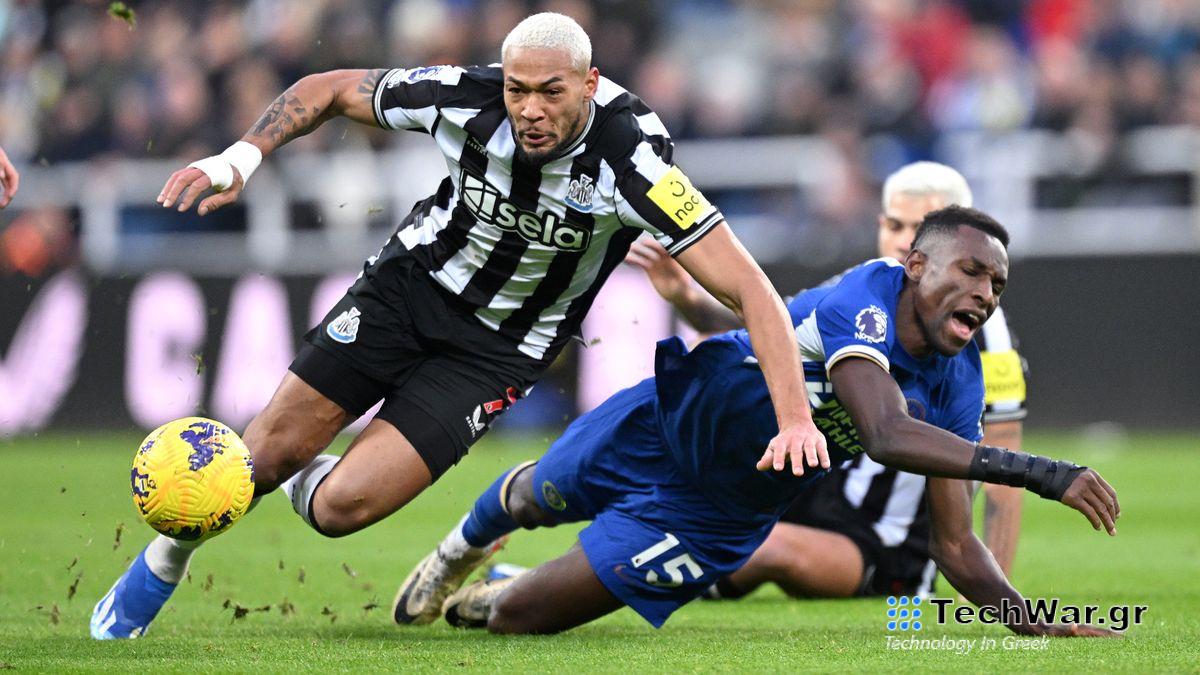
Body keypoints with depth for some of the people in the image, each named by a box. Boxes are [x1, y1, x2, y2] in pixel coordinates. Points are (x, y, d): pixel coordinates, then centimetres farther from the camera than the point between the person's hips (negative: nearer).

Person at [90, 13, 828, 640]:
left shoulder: (632, 159, -31)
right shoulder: (466, 97, -22)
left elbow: (747, 288, -31)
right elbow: (328, 89, -4)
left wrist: (795, 419, -40)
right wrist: (242, 156, -19)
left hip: (498, 349, -2)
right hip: (413, 280, 2)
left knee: (341, 508, -14)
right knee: (269, 449, 0)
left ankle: (307, 483, 24)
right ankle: (163, 565, 29)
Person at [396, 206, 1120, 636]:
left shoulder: (957, 389, -17)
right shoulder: (864, 301, -34)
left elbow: (955, 545, -12)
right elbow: (886, 436, -50)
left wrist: (1033, 622, -28)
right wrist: (1034, 471, -55)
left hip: (716, 518, 3)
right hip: (666, 419, -3)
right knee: (535, 498, 29)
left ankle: (473, 602, 40)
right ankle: (466, 546, 65)